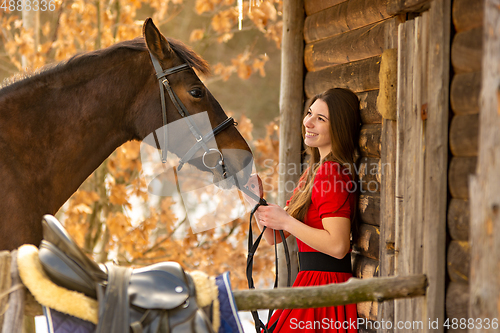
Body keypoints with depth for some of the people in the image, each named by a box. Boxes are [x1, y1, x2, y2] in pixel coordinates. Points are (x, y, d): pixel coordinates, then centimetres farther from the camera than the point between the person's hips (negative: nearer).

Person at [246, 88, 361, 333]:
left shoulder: (331, 173, -15)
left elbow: (338, 246, -26)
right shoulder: (314, 171, 15)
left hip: (324, 285, -9)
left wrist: (285, 221, -18)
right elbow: (274, 237, 16)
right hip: (311, 282, 9)